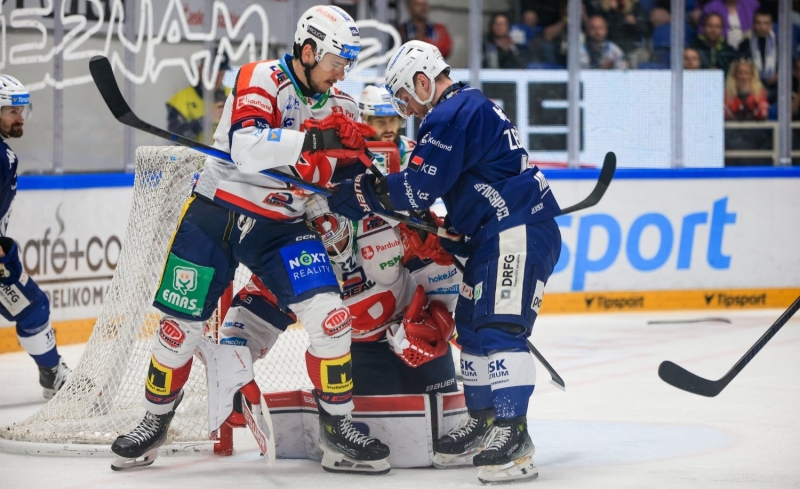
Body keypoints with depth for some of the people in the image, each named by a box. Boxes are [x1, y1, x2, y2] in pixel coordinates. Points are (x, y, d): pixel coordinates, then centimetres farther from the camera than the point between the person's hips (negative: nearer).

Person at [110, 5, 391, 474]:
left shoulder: (339, 107, 2)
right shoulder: (260, 79, -14)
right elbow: (247, 149, -30)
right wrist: (313, 140, -38)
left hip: (281, 226, 3)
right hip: (216, 212, -3)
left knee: (330, 316, -15)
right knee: (181, 326, 3)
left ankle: (337, 427, -2)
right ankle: (156, 420, 25)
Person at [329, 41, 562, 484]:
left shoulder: (452, 115, -13)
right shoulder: (471, 107, 22)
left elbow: (418, 188, -17)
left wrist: (360, 194, -8)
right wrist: (447, 234, 20)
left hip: (518, 232, -12)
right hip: (494, 235, 12)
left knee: (499, 327, -18)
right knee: (472, 325, 16)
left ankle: (513, 435, -24)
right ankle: (482, 423, 24)